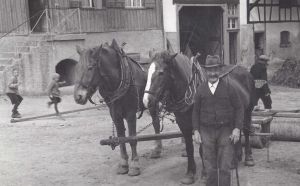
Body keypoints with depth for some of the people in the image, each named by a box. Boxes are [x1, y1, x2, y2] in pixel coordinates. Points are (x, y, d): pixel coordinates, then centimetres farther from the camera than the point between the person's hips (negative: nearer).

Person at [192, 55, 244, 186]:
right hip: (206, 132, 2)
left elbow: (239, 108, 0)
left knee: (225, 168, 0)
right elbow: (196, 111, 8)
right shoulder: (201, 89, 3)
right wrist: (196, 131, 1)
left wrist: (237, 128, -9)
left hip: (226, 132, -1)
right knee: (210, 169, 9)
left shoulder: (229, 88, -2)